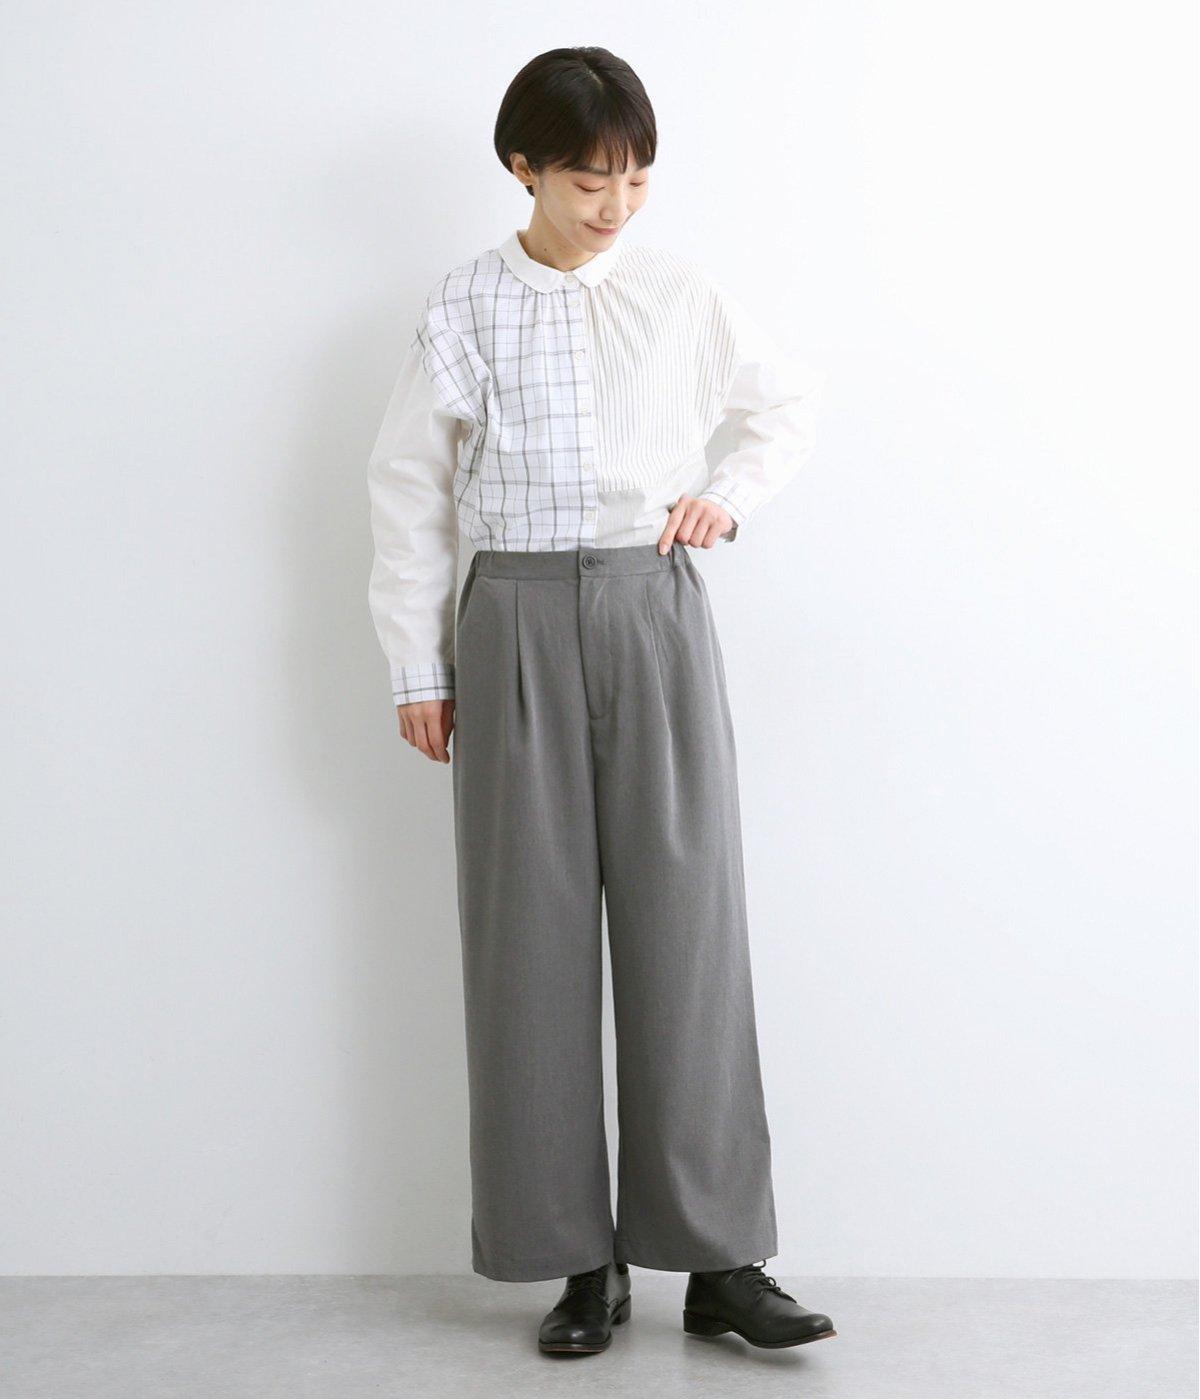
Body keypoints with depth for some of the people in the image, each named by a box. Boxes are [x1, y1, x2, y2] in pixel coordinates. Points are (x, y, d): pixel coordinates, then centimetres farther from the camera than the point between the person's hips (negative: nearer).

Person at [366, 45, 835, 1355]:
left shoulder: (680, 293, 5)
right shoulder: (466, 302, 3)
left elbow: (788, 398, 21)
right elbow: (409, 483, 5)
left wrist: (730, 495, 3)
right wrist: (418, 668, 3)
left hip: (655, 612, 0)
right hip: (515, 619, 0)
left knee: (687, 921, -2)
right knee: (532, 933, 1)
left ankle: (718, 1259, 5)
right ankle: (579, 1260, 12)